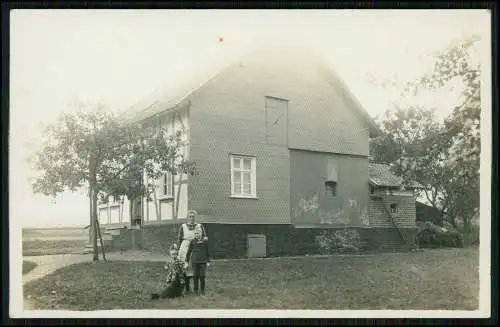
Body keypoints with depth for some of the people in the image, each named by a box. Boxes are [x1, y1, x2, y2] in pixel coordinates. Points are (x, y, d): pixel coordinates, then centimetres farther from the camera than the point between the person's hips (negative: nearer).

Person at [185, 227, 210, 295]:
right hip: (195, 261, 0)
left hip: (203, 261, 0)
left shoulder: (205, 241, 3)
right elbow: (189, 252, 6)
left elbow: (207, 252, 10)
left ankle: (202, 290, 12)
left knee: (202, 277, 1)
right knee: (196, 277, 3)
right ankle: (196, 290, 14)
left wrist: (208, 261, 9)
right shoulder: (192, 242, 2)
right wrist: (187, 261, 4)